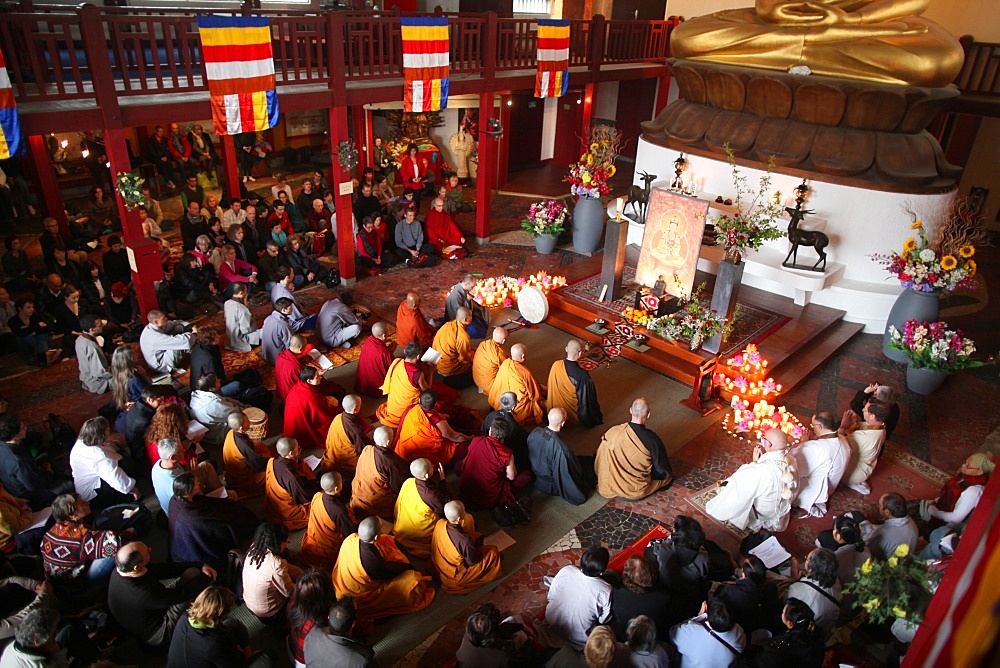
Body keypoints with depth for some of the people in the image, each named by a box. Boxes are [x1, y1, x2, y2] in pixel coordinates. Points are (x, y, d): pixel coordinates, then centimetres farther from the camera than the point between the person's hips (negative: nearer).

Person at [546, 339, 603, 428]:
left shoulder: (556, 365, -22)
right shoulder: (583, 376, -37)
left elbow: (551, 387, -3)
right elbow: (588, 400, -22)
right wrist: (596, 417, -2)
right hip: (574, 414, -4)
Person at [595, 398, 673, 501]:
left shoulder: (613, 432, -19)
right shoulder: (652, 440, -27)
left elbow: (600, 457, -4)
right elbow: (663, 469, -13)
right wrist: (669, 473, 12)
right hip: (637, 492, -4)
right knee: (668, 474, 22)